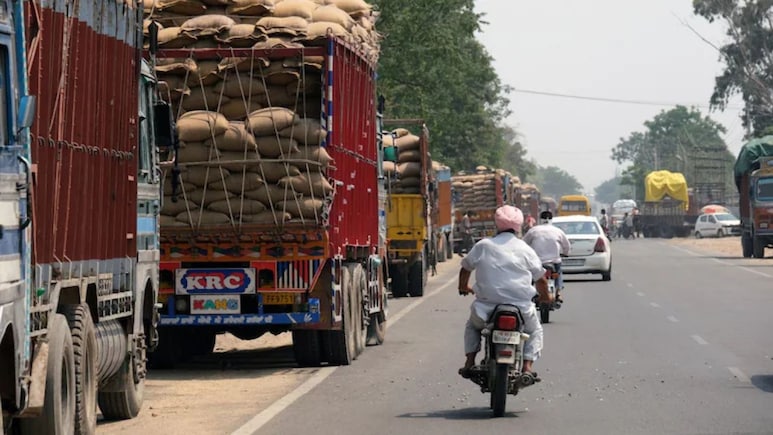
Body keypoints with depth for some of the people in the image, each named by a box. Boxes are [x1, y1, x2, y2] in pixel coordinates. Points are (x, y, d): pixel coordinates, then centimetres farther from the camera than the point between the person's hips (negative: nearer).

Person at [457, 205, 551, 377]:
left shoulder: (482, 246, 4)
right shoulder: (525, 249, 4)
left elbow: (465, 268, 19)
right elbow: (540, 278, 11)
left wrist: (463, 287, 40)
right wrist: (546, 296, 33)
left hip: (487, 306, 1)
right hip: (521, 308, -1)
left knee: (472, 326, 31)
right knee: (535, 331, 26)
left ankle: (470, 362, 14)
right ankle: (527, 367, 5)